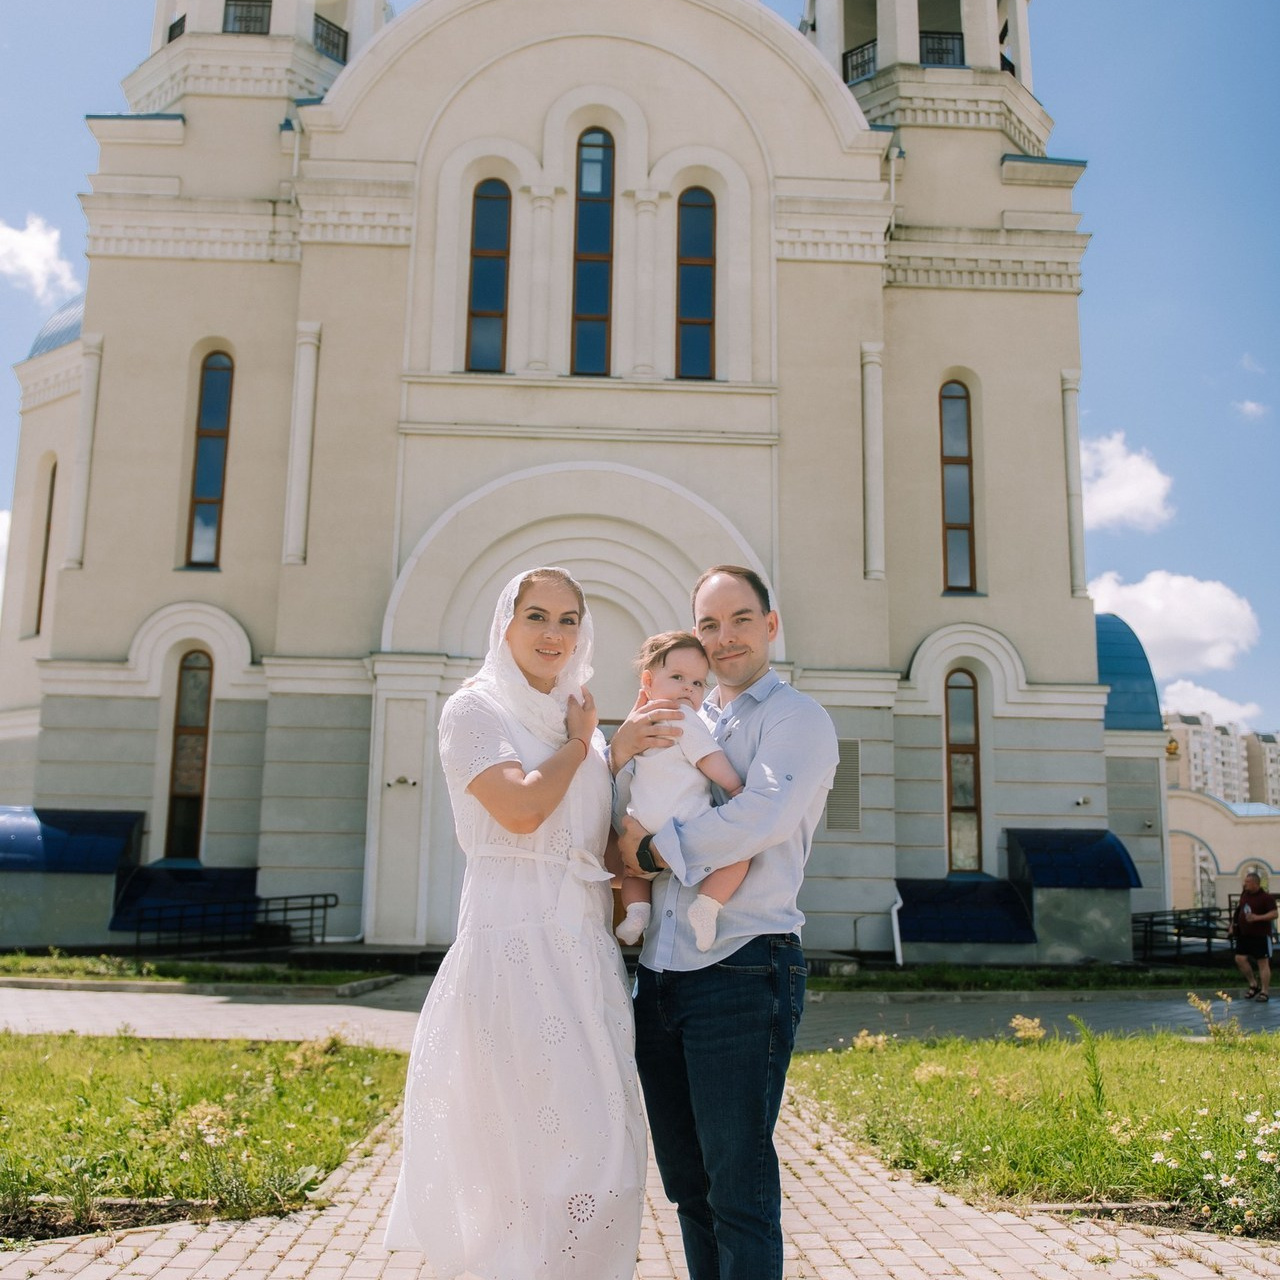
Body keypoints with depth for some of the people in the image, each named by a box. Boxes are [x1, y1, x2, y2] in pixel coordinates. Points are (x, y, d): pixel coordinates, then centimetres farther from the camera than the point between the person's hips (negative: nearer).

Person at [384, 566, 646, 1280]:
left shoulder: (583, 727, 18)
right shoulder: (476, 710, -1)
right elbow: (521, 808, -17)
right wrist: (578, 742, -2)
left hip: (588, 953, 6)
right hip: (516, 946, -6)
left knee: (605, 1144, 7)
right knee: (538, 1146, -6)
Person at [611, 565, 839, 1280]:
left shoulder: (796, 719, -2)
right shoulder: (679, 724, 19)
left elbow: (757, 820, -20)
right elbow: (617, 828, 16)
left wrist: (651, 851, -9)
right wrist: (620, 753, -3)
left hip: (743, 971, -6)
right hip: (660, 973, 7)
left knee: (740, 1188, 0)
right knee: (687, 1184, 15)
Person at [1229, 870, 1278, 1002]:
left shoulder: (1265, 897, -14)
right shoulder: (1244, 894, 8)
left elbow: (1275, 913, -19)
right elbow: (1239, 910, 21)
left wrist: (1257, 917, -29)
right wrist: (1233, 925, 16)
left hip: (1260, 935, -7)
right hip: (1244, 934, 7)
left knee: (1263, 962, -1)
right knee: (1240, 959, 4)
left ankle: (1265, 991, 7)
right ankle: (1254, 985, 21)